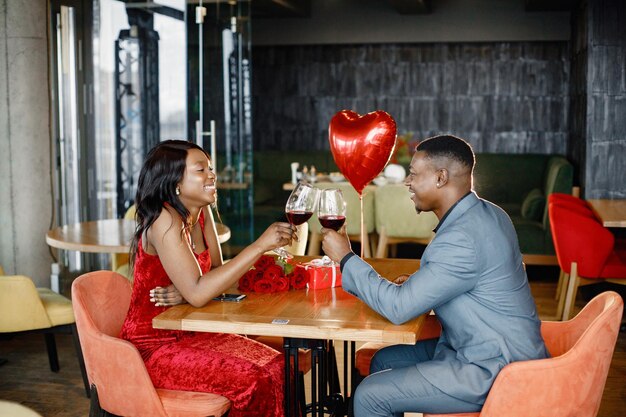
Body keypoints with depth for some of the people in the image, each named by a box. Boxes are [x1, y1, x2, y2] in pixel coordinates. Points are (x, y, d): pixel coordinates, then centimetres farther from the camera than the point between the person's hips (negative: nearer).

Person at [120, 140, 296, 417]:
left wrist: (187, 293, -18)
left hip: (189, 335, 7)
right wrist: (260, 245, -28)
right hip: (153, 347, -7)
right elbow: (197, 294, -28)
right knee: (253, 381, -22)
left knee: (276, 366, -10)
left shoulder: (201, 213, 4)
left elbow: (215, 274, 5)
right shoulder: (165, 220, -20)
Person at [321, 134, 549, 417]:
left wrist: (346, 258, -12)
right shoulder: (487, 214, 5)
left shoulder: (462, 239, -26)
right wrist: (415, 284, 3)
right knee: (383, 360, 16)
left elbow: (399, 308, -23)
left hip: (494, 371, -10)